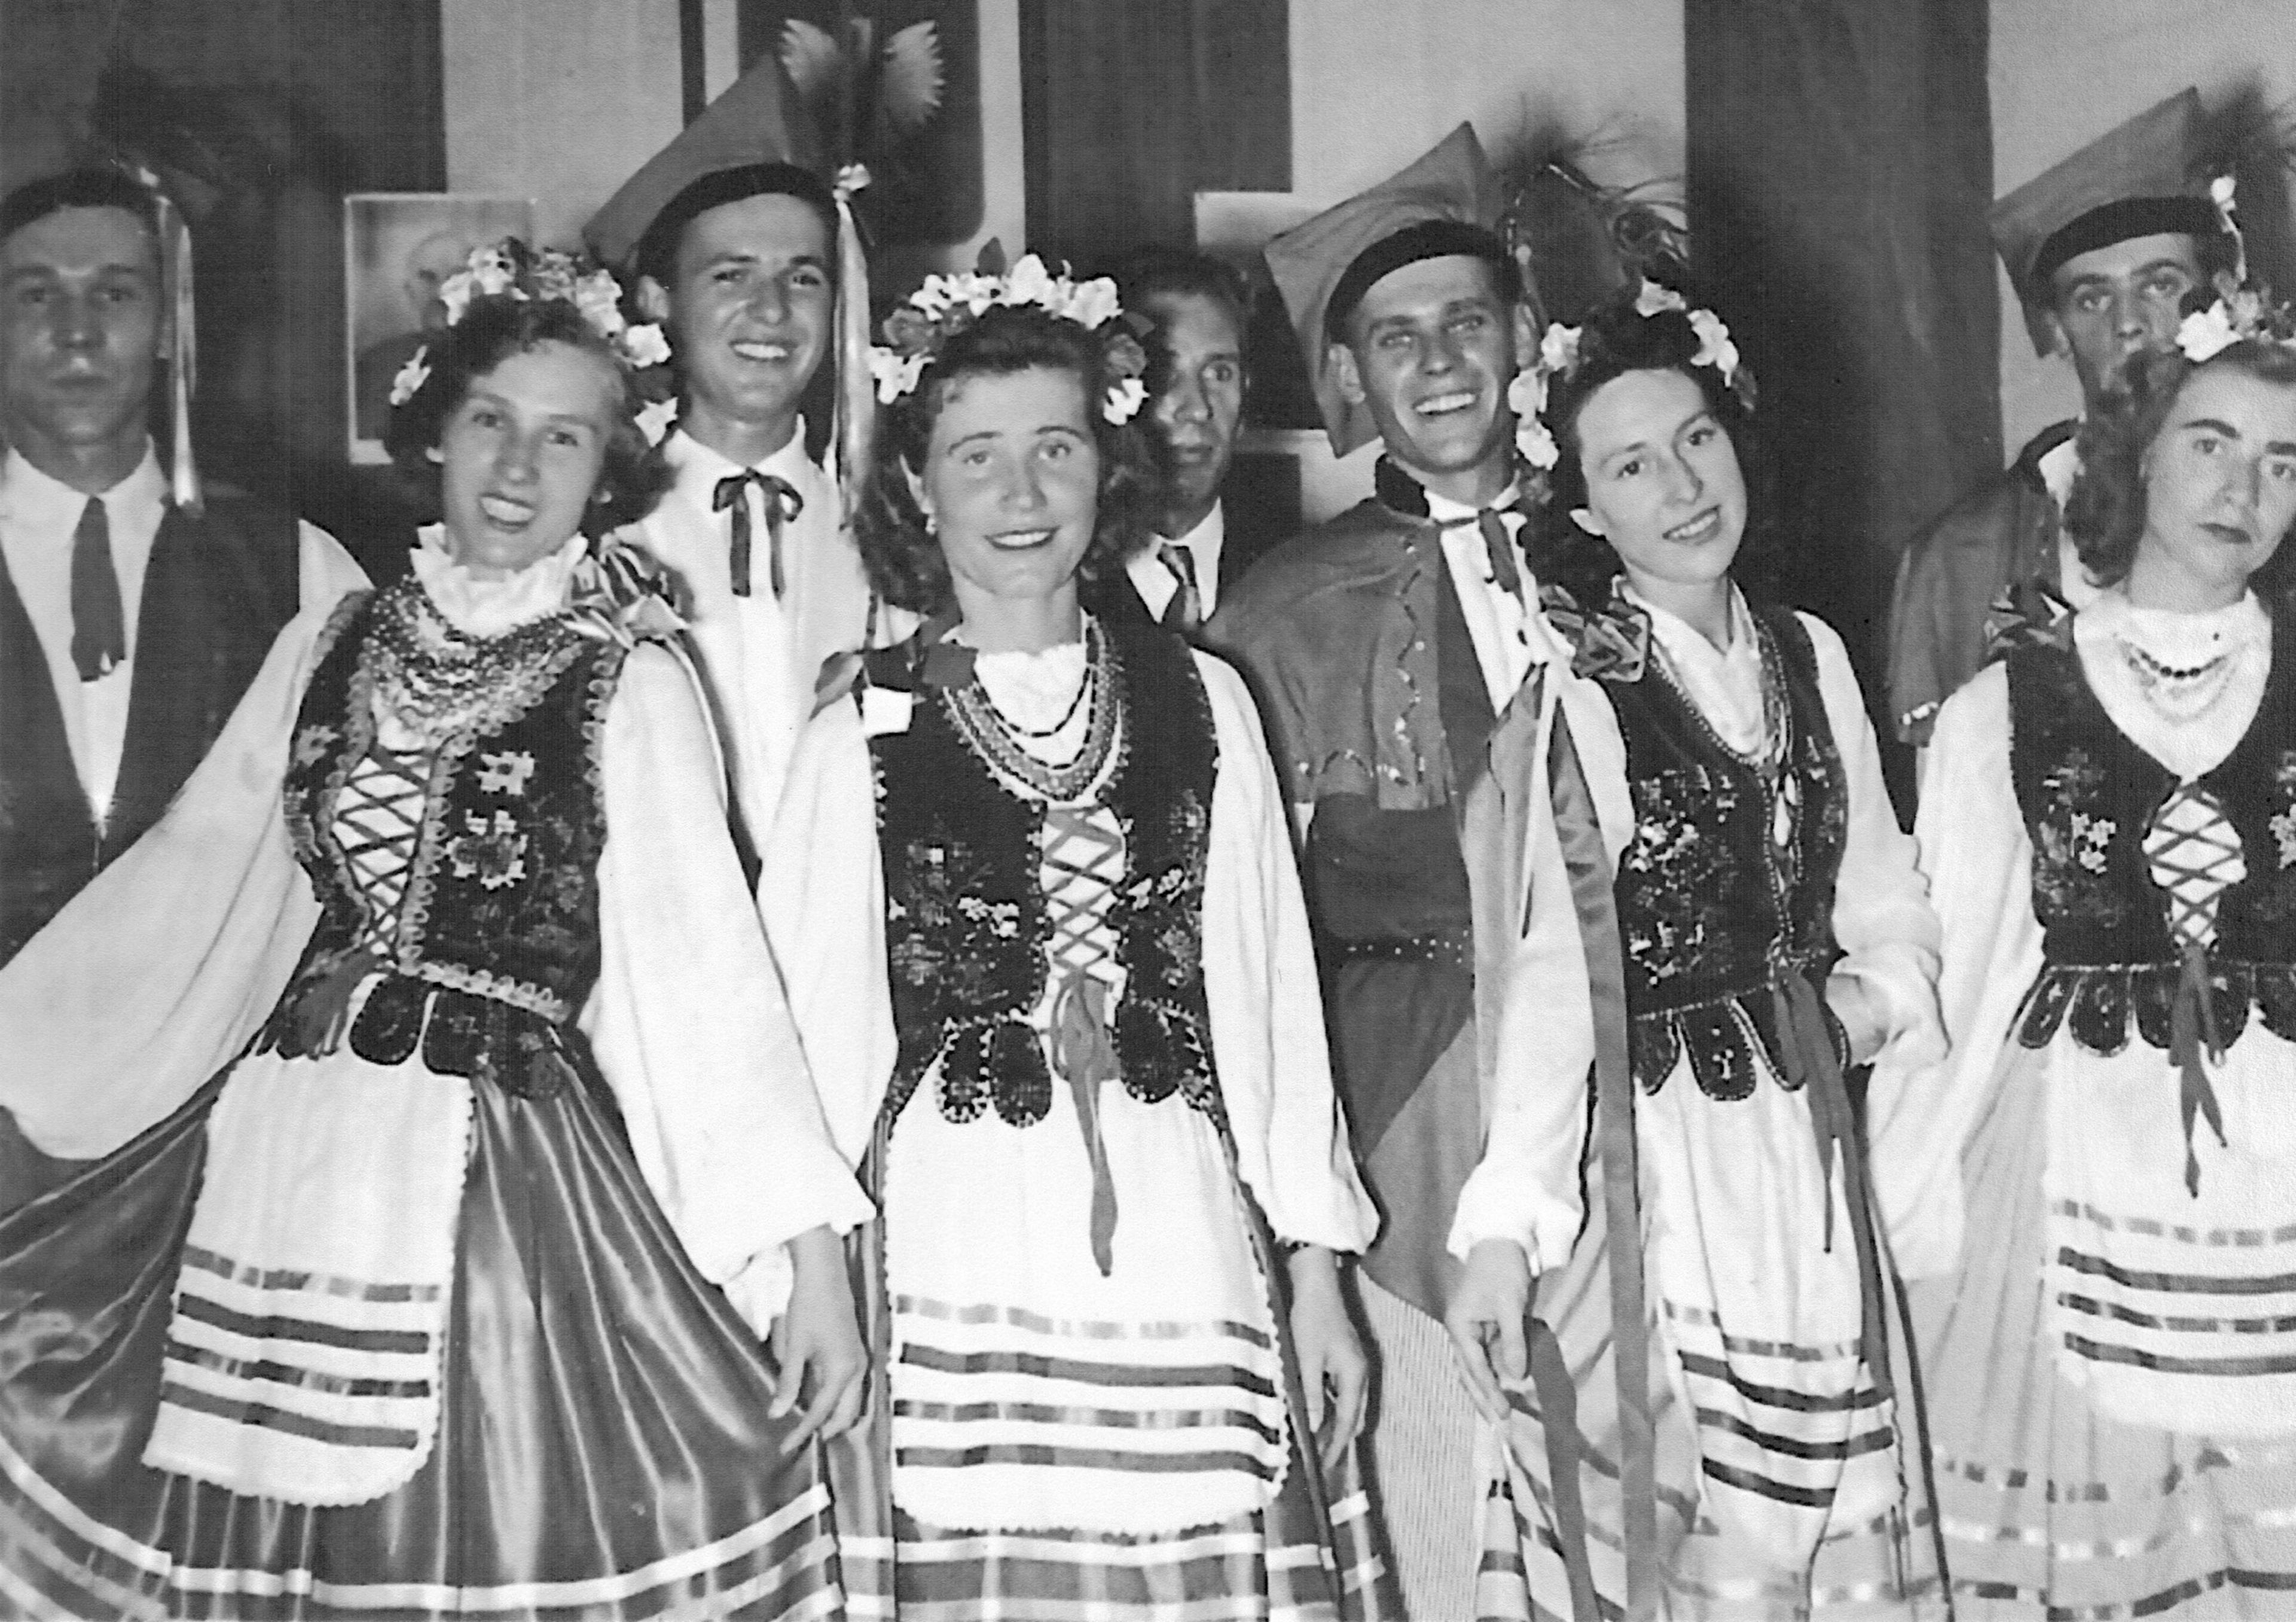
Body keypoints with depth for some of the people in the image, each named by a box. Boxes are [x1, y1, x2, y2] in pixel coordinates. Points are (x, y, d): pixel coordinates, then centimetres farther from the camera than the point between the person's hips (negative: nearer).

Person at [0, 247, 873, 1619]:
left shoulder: (631, 682, -3)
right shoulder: (334, 645, 11)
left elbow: (700, 950, -8)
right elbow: (199, 864, 20)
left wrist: (809, 1246, -14)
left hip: (507, 1169, -4)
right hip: (280, 1156, 4)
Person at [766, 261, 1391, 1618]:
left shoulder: (1200, 704, 8)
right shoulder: (864, 735, 2)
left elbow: (1270, 992, 9)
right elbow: (817, 1025, 4)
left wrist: (1316, 1271, 9)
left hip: (1182, 1251, 2)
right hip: (953, 1273, -2)